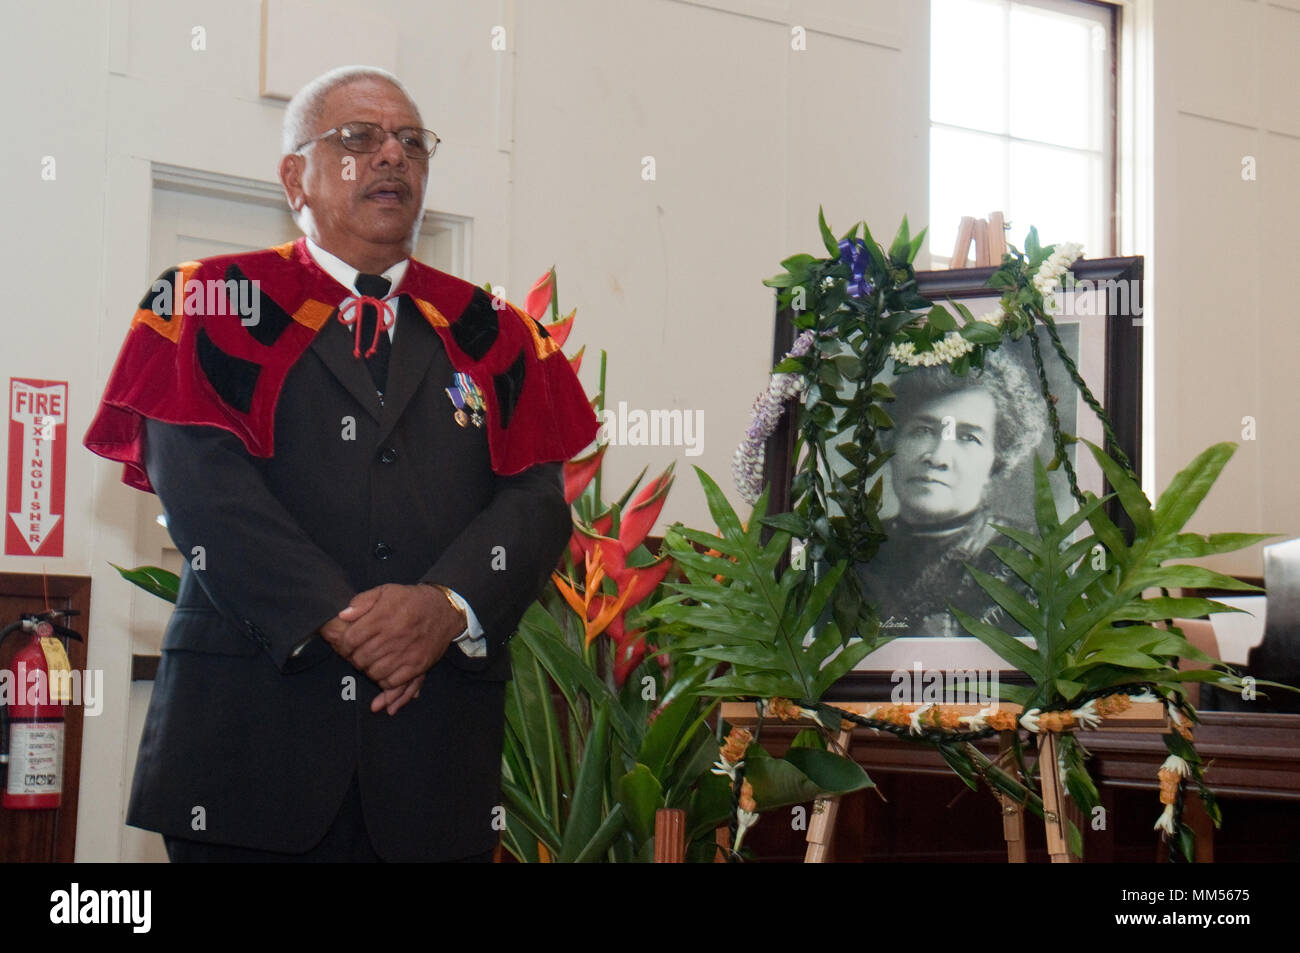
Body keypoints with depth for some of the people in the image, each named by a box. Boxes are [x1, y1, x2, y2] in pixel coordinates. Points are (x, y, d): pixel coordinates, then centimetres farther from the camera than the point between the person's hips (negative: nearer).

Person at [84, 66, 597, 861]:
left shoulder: (488, 335, 16)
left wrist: (448, 604, -15)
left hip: (438, 738, 2)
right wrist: (334, 619, -16)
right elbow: (203, 487, -6)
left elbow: (537, 501, 4)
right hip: (251, 724, -2)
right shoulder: (216, 308, 8)